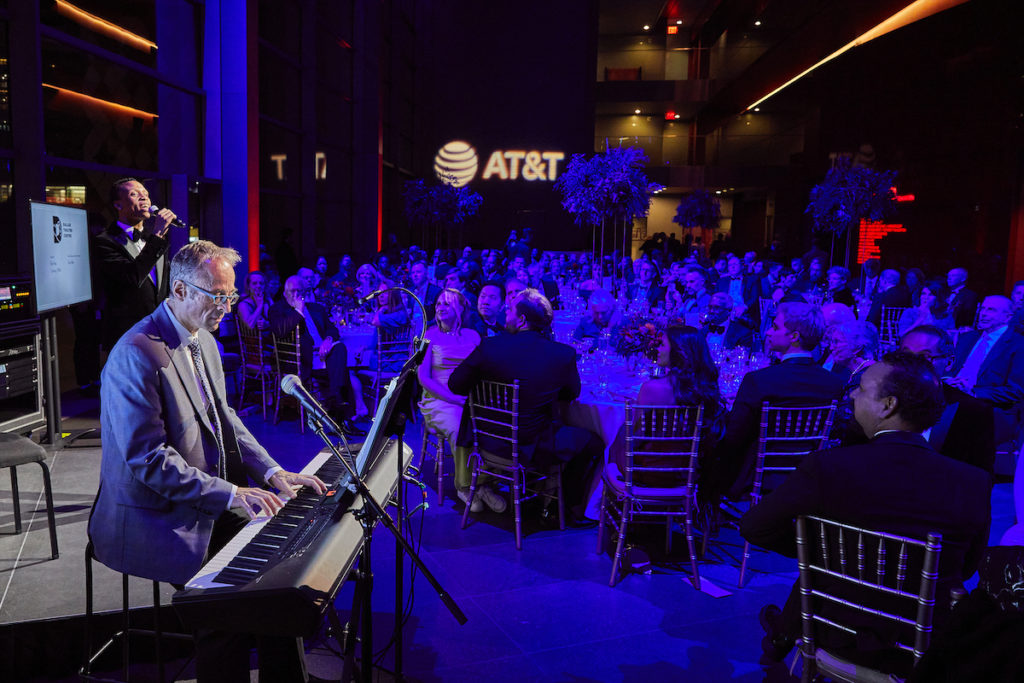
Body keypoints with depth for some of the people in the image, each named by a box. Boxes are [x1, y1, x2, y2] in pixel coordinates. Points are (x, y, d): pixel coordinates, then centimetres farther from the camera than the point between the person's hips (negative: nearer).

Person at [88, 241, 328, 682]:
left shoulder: (204, 342, 10)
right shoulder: (137, 355, -19)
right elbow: (148, 459, -23)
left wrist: (272, 472, 0)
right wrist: (231, 494, -26)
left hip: (208, 502, 8)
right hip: (152, 519, -8)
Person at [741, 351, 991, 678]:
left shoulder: (827, 466, -24)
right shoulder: (973, 483, -15)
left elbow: (752, 526, -10)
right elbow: (967, 568, 2)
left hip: (845, 640, -2)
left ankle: (782, 637, 55)